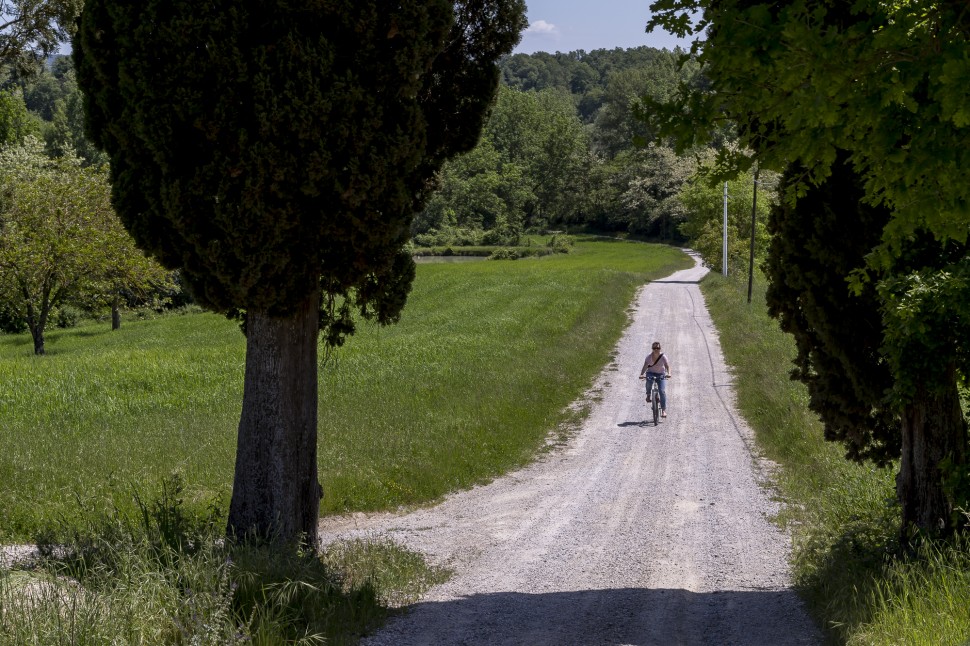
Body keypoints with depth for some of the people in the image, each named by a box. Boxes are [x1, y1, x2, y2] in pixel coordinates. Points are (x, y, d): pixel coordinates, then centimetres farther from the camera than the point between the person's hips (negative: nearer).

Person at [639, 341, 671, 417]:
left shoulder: (663, 357, -14)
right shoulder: (649, 357, -12)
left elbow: (667, 366, -19)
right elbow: (645, 366, -19)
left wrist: (668, 373, -39)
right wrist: (641, 374, -35)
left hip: (660, 374, 0)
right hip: (651, 373, 0)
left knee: (662, 391, -14)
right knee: (649, 381, -36)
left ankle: (663, 410, -11)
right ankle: (648, 395, -6)